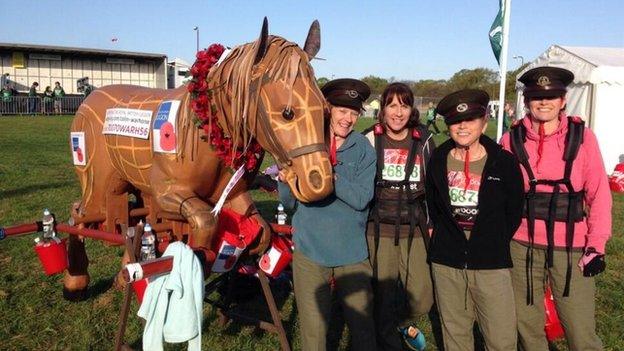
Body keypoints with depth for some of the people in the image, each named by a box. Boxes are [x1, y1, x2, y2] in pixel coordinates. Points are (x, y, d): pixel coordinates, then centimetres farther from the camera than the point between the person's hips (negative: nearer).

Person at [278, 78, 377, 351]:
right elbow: (288, 202, 1)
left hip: (352, 250, 0)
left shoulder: (364, 150, -3)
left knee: (362, 323, 14)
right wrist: (285, 181, -20)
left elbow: (361, 199, -15)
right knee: (313, 327, 13)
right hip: (309, 249, 0)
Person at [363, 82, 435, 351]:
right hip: (379, 230, -1)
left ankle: (401, 323, 37)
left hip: (414, 230, 2)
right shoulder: (370, 140, -3)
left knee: (422, 300, 3)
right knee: (383, 297, 7)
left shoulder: (424, 141, 3)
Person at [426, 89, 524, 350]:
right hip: (446, 261, 2)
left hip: (492, 263, -2)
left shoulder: (504, 162, -5)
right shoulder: (438, 161, 3)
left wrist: (495, 242, 5)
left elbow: (515, 212, 4)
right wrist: (446, 235, 9)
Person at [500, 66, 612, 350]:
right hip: (522, 247, 1)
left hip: (572, 247, -1)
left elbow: (599, 193, 1)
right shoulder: (512, 140, 1)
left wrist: (596, 244, -3)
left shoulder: (582, 136, -1)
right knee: (527, 325, 12)